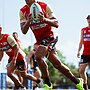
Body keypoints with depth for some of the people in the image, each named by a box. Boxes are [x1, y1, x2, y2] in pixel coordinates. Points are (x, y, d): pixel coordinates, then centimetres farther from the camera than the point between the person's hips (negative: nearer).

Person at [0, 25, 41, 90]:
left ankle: (38, 81, 21)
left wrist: (14, 59, -26)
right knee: (9, 73, -11)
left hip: (19, 57, -7)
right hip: (12, 58, 7)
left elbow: (16, 48, -22)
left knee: (24, 75, -2)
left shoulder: (8, 37, -22)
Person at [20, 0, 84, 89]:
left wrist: (44, 19, -31)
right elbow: (24, 31, -5)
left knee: (38, 56, -27)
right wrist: (28, 21, -25)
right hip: (40, 40, 6)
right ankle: (77, 81, 20)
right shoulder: (23, 11, 0)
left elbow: (56, 24, -13)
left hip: (49, 36, -6)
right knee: (57, 64, 4)